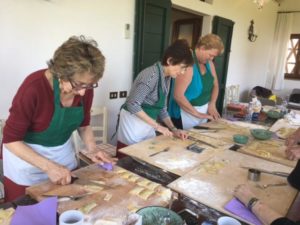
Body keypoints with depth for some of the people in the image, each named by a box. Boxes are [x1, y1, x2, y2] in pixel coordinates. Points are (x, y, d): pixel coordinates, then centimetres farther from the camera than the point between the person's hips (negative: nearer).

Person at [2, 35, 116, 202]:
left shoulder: (85, 88, -15)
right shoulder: (34, 87, -30)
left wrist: (93, 150, -14)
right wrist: (48, 167, -29)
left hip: (63, 152, 5)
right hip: (25, 154, -4)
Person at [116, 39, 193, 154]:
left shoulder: (166, 77, 5)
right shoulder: (152, 75, -22)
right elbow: (133, 105, -27)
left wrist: (173, 129, 1)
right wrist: (157, 125, -23)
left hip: (148, 124, 8)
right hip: (133, 123, -8)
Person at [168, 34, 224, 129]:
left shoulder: (209, 63, 4)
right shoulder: (188, 64, -23)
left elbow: (215, 85, 14)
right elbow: (178, 96, -28)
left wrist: (212, 105, -2)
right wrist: (197, 114, -23)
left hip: (204, 111, 8)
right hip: (186, 113, -8)